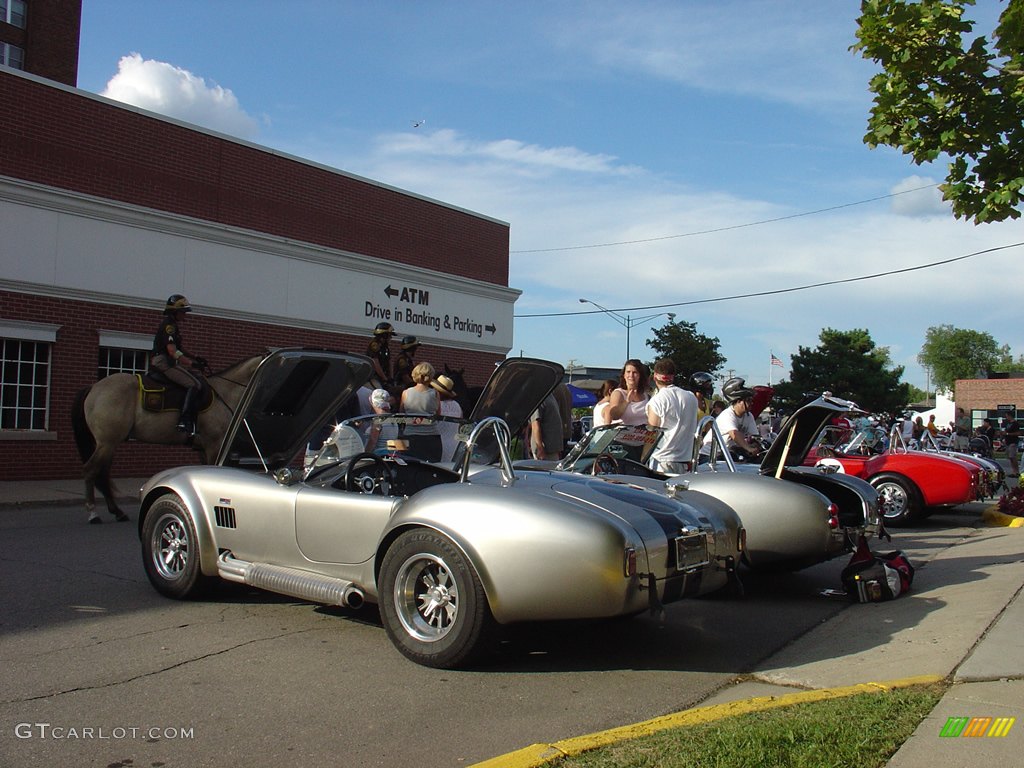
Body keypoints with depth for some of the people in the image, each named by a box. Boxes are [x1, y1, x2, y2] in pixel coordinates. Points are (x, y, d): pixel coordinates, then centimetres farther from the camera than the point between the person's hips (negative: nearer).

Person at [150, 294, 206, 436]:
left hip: (167, 363, 11)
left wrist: (195, 357, 14)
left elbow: (180, 348, 26)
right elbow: (172, 351, -20)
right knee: (195, 384, -19)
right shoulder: (169, 325, -10)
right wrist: (191, 363, -20)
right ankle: (184, 421, -27)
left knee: (197, 380, 11)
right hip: (164, 363, -11)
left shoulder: (174, 325, 22)